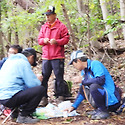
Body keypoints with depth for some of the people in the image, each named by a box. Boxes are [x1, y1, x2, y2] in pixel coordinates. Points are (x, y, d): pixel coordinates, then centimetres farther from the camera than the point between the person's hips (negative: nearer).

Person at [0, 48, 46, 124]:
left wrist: (36, 80, 24)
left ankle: (14, 111, 19)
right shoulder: (24, 63, -7)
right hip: (10, 98, -10)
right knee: (41, 89, -12)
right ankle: (23, 116, -4)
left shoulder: (10, 60, 20)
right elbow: (32, 84, -11)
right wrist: (38, 80, 10)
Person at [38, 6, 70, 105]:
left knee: (59, 77, 0)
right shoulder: (44, 27, 15)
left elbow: (66, 39, -2)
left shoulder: (61, 26, 1)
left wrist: (57, 41, -18)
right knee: (44, 77, 3)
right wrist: (43, 40, -6)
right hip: (46, 56, 4)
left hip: (58, 57, -4)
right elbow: (39, 39, 17)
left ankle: (60, 96, 8)